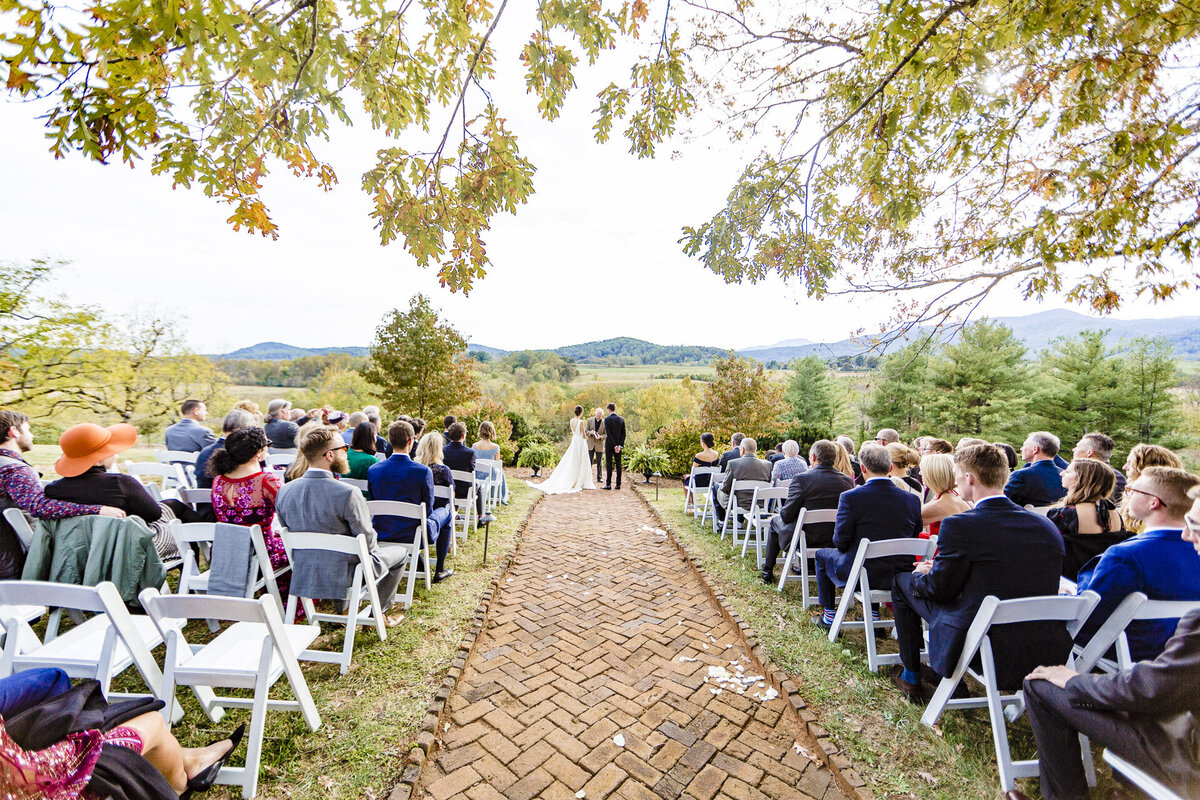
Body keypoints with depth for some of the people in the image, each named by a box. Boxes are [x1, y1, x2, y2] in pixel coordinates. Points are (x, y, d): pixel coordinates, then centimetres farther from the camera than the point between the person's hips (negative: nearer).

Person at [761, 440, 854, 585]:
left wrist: (781, 514, 7)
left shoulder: (801, 479, -21)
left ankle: (767, 572, 34)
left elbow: (786, 515, -16)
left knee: (775, 521, 23)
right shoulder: (848, 480, -7)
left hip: (804, 540, -5)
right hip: (835, 539, 5)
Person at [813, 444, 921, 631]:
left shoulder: (850, 497, -21)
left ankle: (829, 616, 31)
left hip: (861, 575, -5)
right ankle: (874, 616, 37)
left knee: (822, 554, 23)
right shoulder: (912, 499, -7)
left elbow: (840, 542, -14)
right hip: (899, 576, 5)